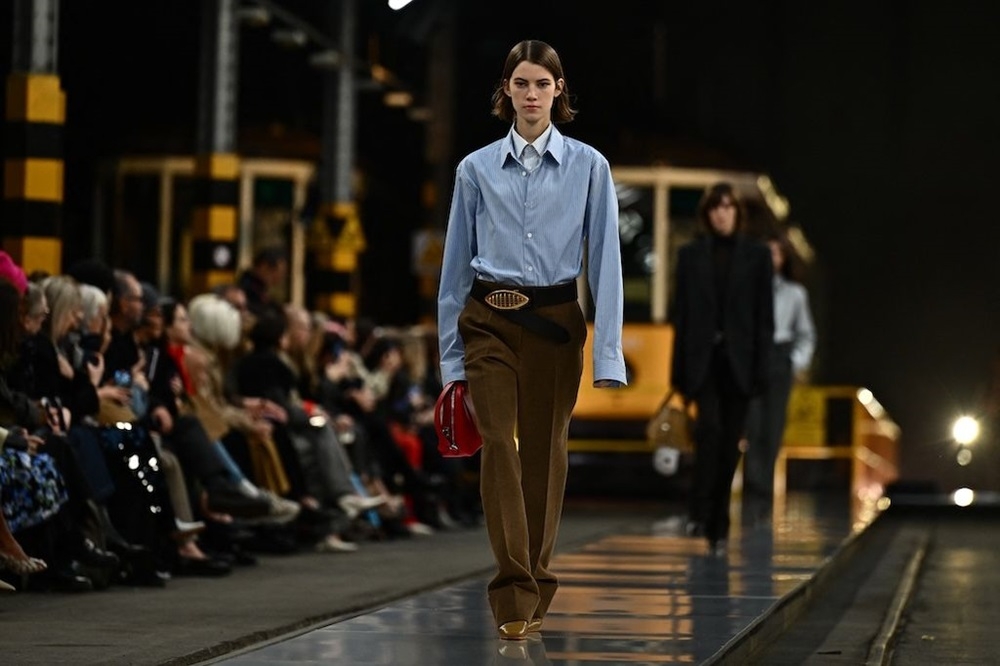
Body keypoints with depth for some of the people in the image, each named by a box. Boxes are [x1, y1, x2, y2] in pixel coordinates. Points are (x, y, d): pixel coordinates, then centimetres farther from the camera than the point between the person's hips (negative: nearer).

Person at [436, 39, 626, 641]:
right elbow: (456, 263, 8)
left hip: (557, 321, 0)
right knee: (500, 445, -14)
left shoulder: (589, 167, 0)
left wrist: (609, 356, -10)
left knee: (544, 451, 6)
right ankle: (514, 597, -18)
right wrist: (450, 354, 7)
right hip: (490, 322, 0)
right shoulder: (477, 169, 4)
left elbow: (605, 261, -4)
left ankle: (536, 587, 20)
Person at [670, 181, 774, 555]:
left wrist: (761, 368, -6)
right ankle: (699, 512, -15)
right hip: (702, 357, -1)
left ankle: (718, 527, 11)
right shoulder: (691, 255, 6)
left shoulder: (757, 255, 4)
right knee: (709, 425, -22)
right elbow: (680, 313, 6)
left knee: (729, 442, 3)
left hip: (738, 359, 1)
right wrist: (679, 370, 1)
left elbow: (765, 315, 2)